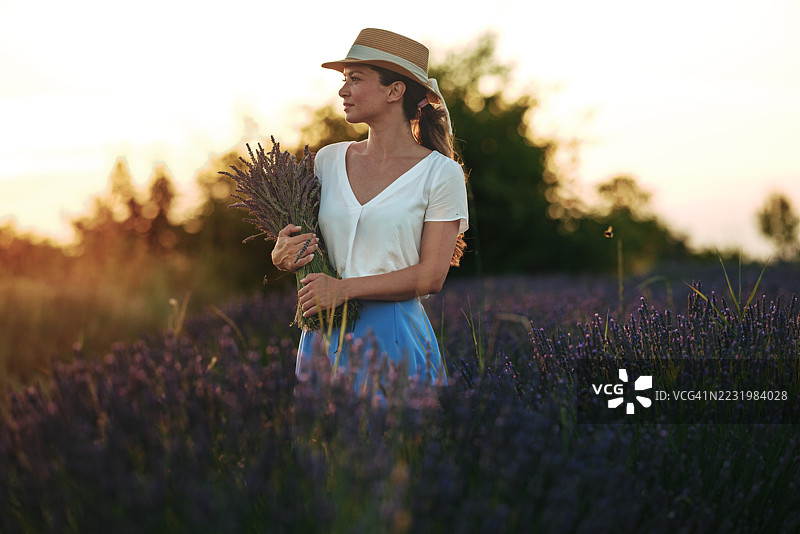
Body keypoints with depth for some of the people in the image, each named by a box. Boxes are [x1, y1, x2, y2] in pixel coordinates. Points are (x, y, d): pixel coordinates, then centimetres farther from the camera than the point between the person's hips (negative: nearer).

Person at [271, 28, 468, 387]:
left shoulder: (440, 173, -6)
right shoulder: (328, 161, 7)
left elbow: (431, 275, -11)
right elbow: (294, 238, 16)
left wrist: (346, 288, -18)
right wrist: (281, 257, -8)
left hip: (393, 338, -4)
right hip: (325, 337, 4)